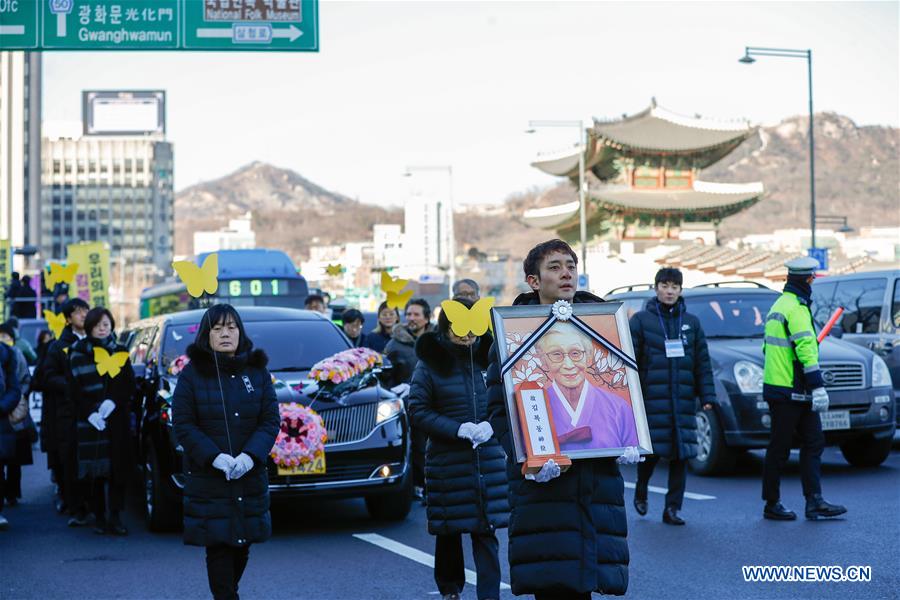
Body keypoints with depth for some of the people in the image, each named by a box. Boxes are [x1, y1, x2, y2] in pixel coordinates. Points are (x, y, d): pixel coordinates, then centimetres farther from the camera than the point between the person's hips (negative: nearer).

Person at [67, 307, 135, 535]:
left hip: (118, 420, 1)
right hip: (88, 420, -1)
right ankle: (99, 517, 3)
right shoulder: (78, 353, 7)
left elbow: (130, 385, 7)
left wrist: (112, 402, -11)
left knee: (119, 469, -6)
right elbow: (74, 389, 2)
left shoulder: (120, 352, 12)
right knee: (94, 472, -4)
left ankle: (116, 517, -4)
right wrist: (90, 413, -11)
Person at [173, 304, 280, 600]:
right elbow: (183, 425, -6)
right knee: (218, 546, -6)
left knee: (242, 545, 8)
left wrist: (250, 456, -15)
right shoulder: (192, 374, 0)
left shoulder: (257, 372, 7)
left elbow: (271, 420, 1)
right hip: (207, 477, -3)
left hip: (250, 475, 3)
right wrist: (215, 458, -18)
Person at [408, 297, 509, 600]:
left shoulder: (487, 356, 5)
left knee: (486, 529, -3)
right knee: (449, 530, 7)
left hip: (489, 456, 1)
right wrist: (458, 429, -15)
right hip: (447, 459, -1)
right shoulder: (429, 363, -2)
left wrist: (490, 424, -10)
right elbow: (418, 410, -4)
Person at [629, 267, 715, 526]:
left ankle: (672, 508, 8)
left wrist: (707, 396, 5)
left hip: (683, 400, 3)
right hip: (651, 399, -3)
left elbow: (703, 363, 12)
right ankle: (641, 492, 25)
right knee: (651, 450, -3)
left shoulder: (691, 322, 12)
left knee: (681, 454, 0)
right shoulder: (641, 320, 2)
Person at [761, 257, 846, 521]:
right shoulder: (796, 308, -15)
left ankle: (814, 501, 2)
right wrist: (818, 387, -22)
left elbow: (768, 347, 23)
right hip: (789, 392, -10)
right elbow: (806, 350, -21)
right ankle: (772, 505, 7)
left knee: (813, 443, 6)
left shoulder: (778, 306, 17)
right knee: (780, 449, -1)